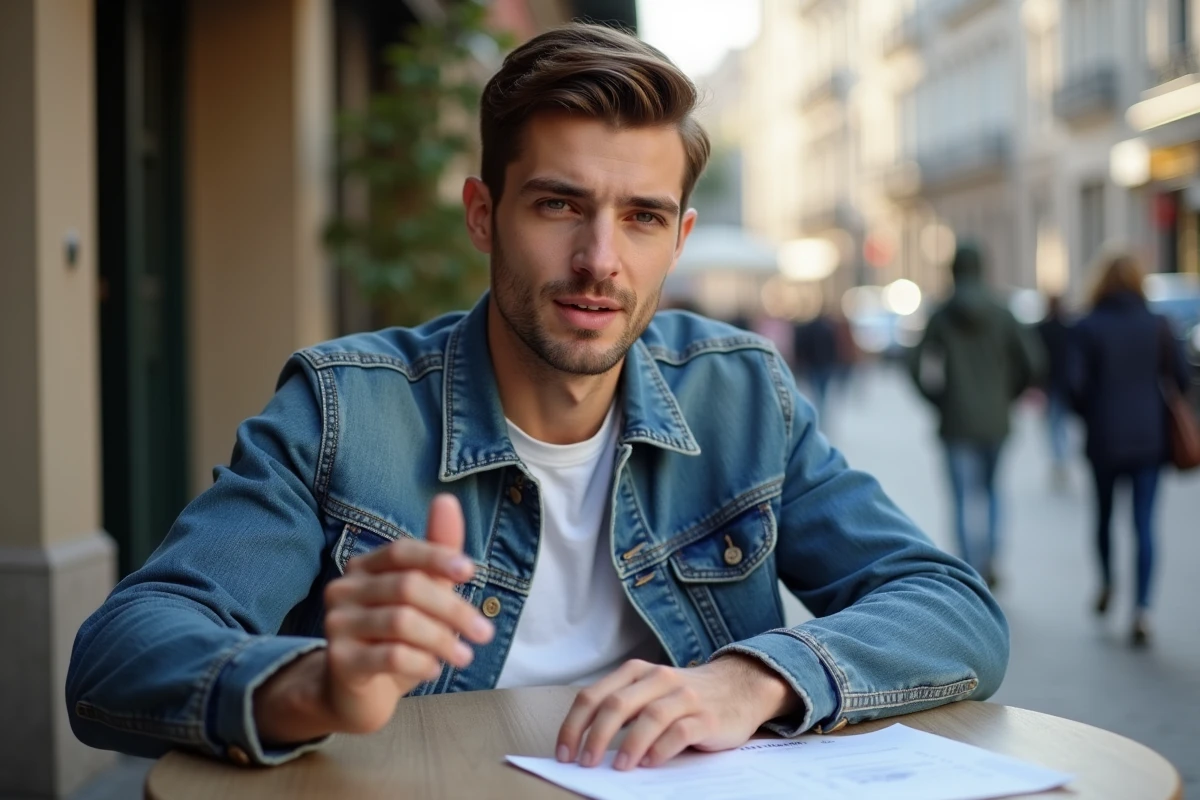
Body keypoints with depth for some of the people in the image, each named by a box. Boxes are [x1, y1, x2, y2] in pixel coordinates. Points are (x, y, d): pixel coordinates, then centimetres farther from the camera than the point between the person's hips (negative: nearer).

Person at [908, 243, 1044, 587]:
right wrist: (1007, 394, 12)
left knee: (965, 498, 0)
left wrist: (940, 400, 7)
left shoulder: (941, 317, -5)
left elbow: (921, 367, -11)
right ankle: (990, 558, 8)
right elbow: (1031, 360, -4)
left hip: (957, 421, -2)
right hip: (995, 420, 2)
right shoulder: (1002, 315, 0)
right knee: (991, 488, 20)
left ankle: (974, 572, -5)